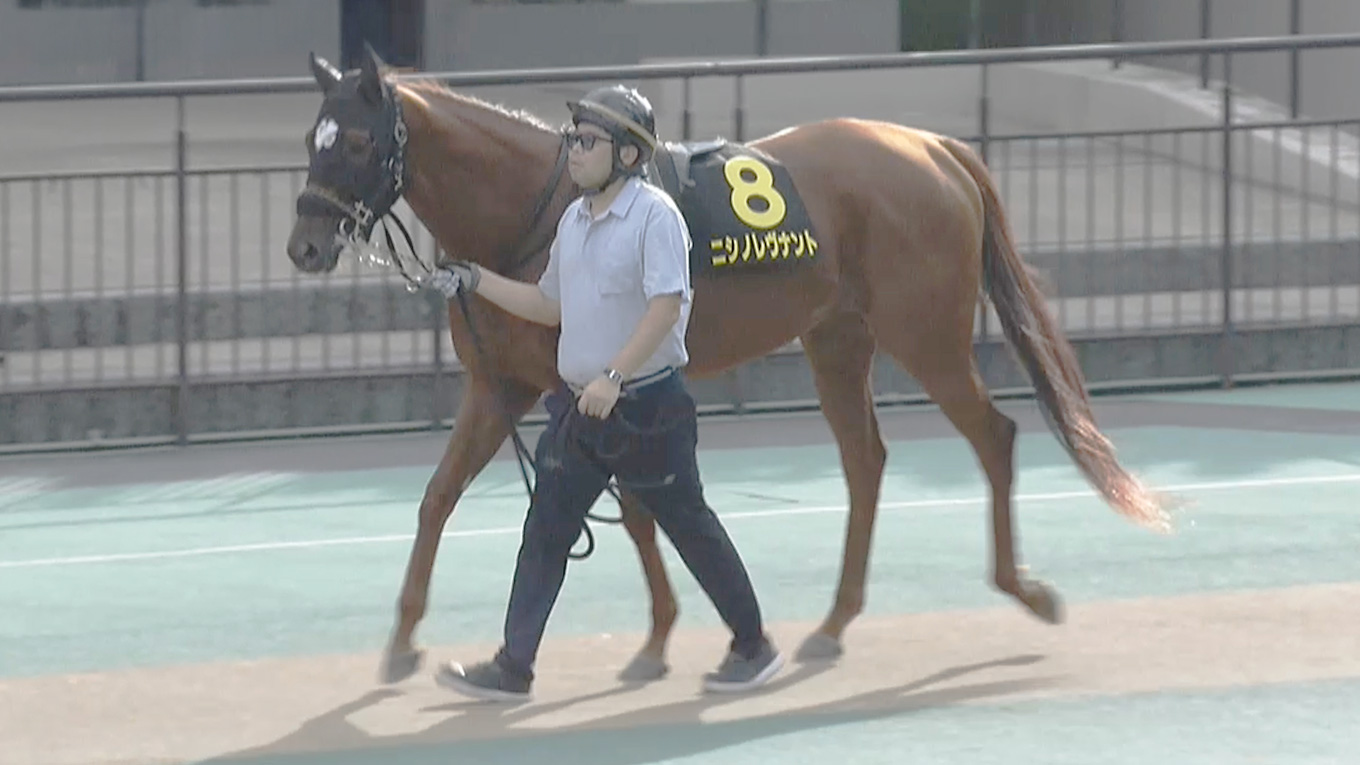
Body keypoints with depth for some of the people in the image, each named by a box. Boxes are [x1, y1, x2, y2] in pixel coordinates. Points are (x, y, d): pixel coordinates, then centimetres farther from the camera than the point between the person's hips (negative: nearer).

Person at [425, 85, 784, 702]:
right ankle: (513, 667, 3)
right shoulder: (574, 220, 11)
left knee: (688, 524, 5)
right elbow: (551, 305, 22)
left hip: (645, 403, -7)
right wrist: (476, 283, 16)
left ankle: (753, 646, 20)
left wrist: (612, 378, -31)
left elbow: (666, 307, -24)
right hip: (580, 406, 7)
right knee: (546, 530, 2)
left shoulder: (654, 216, -14)